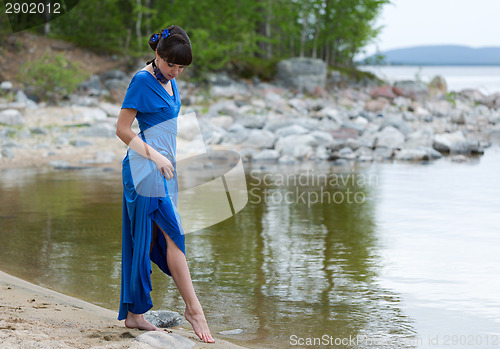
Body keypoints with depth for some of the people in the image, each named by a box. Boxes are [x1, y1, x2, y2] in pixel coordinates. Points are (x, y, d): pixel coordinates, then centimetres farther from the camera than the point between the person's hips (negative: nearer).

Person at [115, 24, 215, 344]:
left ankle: (134, 313, 12)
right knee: (174, 236, -9)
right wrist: (155, 156, -14)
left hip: (163, 167, 8)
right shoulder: (142, 81, -10)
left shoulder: (170, 82, 15)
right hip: (147, 170, -8)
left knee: (149, 241, 8)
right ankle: (194, 308, -4)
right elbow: (122, 129, -11)